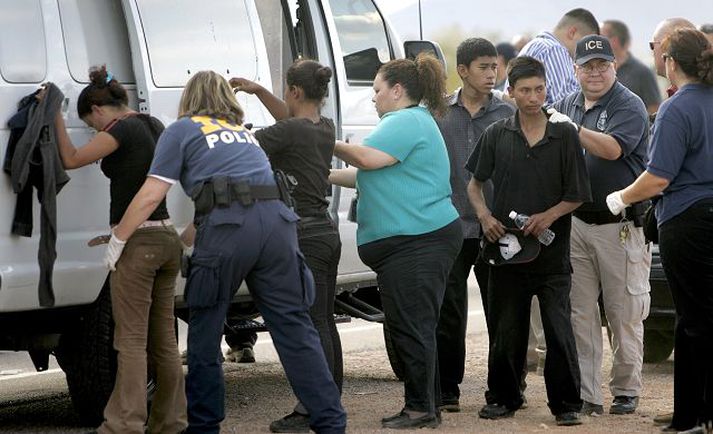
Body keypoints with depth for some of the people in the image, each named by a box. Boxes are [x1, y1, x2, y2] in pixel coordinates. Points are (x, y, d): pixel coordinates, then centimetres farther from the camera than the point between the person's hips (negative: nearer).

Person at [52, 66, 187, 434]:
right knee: (163, 338, 10)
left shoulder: (124, 130, -11)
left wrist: (56, 118, 1)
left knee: (131, 338, -8)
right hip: (166, 237, 8)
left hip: (136, 241, -8)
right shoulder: (154, 126, 13)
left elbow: (71, 159, -7)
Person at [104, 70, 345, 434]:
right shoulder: (241, 132, 32)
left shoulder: (182, 130, 14)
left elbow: (150, 196, 6)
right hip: (277, 219, 5)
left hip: (228, 227, -5)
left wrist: (117, 240, 16)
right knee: (294, 327, 4)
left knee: (205, 334, 8)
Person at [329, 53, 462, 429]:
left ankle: (421, 408, -4)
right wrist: (327, 175, 24)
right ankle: (427, 406, 17)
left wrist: (328, 144, -7)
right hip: (418, 240, 11)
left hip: (416, 243, -11)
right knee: (417, 327, 13)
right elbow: (373, 176, 28)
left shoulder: (408, 121, -11)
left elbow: (369, 158, -22)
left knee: (411, 326, -7)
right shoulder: (411, 121, 24)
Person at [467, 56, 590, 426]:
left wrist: (550, 215, -15)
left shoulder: (565, 136, -1)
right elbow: (475, 184, 14)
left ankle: (566, 403, 3)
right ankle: (503, 397, 22)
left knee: (559, 327, -5)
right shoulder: (496, 135, 4)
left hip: (552, 248, -2)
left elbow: (577, 196, 1)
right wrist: (485, 215, -3)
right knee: (505, 329, 9)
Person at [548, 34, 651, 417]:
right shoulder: (567, 105, 14)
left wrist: (572, 128, -25)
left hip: (619, 226, -5)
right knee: (579, 314, 3)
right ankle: (586, 395, 6)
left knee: (624, 314, 1)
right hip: (576, 224, 5)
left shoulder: (629, 105, -6)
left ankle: (626, 391, 12)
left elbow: (612, 148, -21)